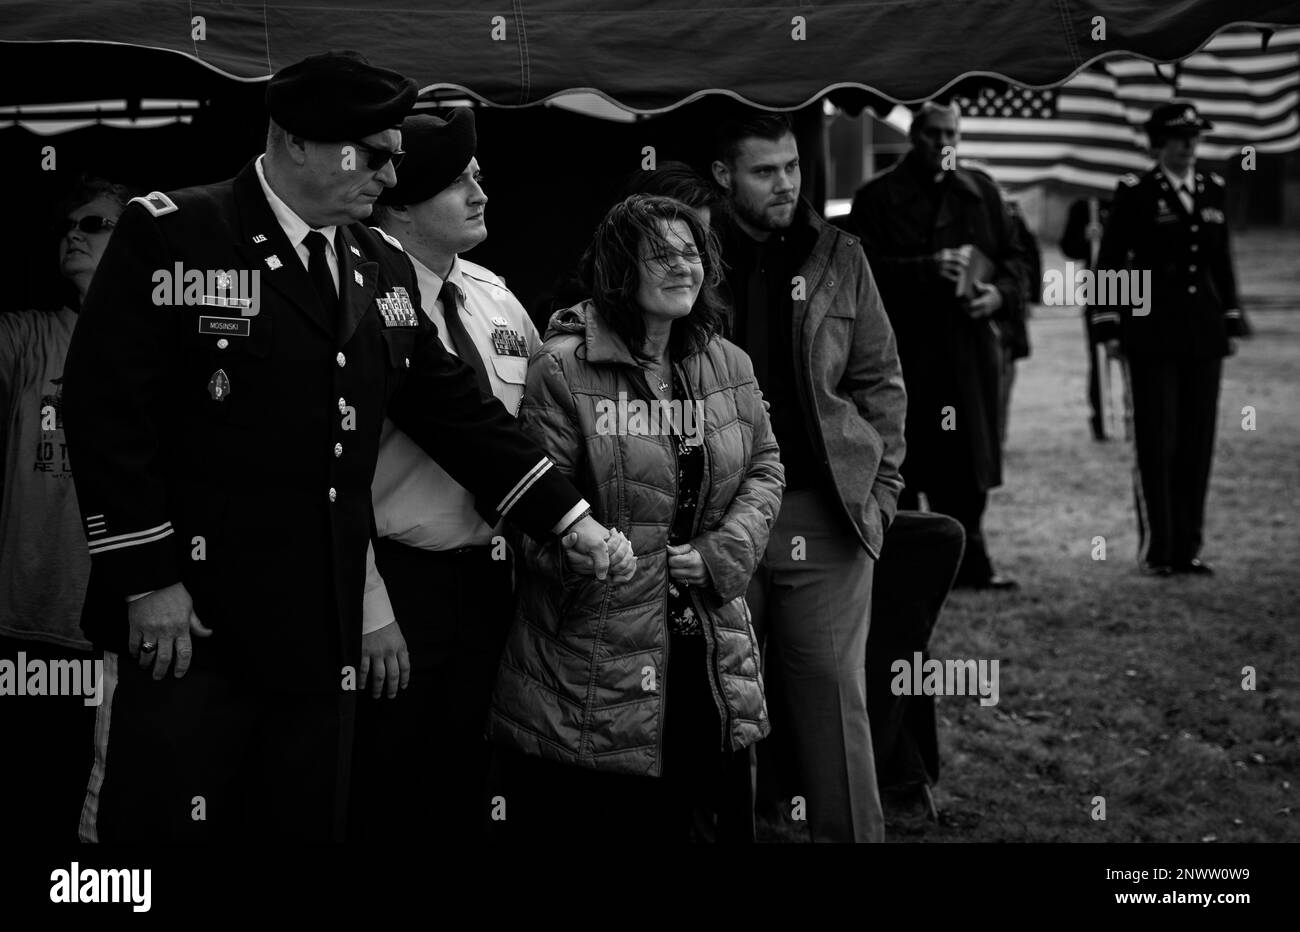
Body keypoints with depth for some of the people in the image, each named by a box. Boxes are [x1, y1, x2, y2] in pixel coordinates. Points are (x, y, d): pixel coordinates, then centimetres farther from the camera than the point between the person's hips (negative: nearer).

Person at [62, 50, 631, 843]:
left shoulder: (384, 268, 12)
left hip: (320, 627, 6)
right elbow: (106, 410, -11)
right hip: (189, 618, -6)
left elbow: (457, 409, 15)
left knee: (307, 824, 11)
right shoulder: (169, 235, -7)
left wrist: (573, 519, 10)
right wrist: (148, 579, -14)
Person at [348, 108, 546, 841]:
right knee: (380, 801, 6)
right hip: (403, 582, -6)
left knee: (464, 794, 18)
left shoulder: (495, 298, 6)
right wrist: (372, 614, -19)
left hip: (493, 580, 6)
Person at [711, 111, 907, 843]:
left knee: (834, 694, 2)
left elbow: (880, 381, 10)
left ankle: (852, 833, 9)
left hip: (827, 514, 1)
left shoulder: (839, 259, 7)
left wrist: (881, 489, 2)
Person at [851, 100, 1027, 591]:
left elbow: (1011, 257, 15)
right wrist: (927, 269, -21)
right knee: (901, 463, -2)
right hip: (904, 346, -4)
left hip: (971, 343, 4)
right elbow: (865, 268, -8)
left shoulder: (981, 192, 14)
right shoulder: (877, 196, 0)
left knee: (968, 461, 7)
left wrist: (1000, 294, -6)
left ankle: (970, 561, 16)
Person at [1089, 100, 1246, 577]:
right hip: (1152, 335, -5)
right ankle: (1156, 550, 3)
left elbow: (1222, 261, 17)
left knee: (1197, 443, 5)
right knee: (1156, 443, -3)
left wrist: (1231, 322, 14)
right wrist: (1108, 327, -7)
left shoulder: (1214, 190, 11)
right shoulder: (1134, 193, -3)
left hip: (1203, 335, 5)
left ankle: (1187, 546, 12)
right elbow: (1109, 264, -2)